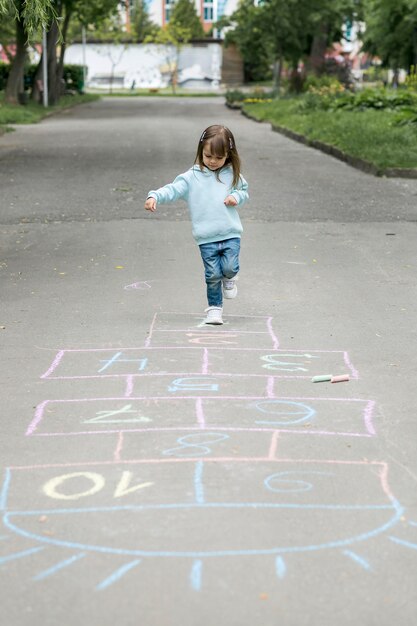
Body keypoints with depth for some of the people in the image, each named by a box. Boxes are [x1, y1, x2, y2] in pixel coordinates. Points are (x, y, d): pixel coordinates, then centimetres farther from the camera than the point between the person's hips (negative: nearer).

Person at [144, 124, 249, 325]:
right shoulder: (192, 177, -1)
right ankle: (214, 308, 16)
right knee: (213, 274, -1)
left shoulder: (232, 174, 6)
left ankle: (229, 278, 25)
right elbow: (173, 189, -10)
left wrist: (237, 197, -3)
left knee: (230, 267, -12)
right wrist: (154, 197, -26)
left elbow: (244, 189, 20)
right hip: (206, 237, -1)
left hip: (231, 233, 1)